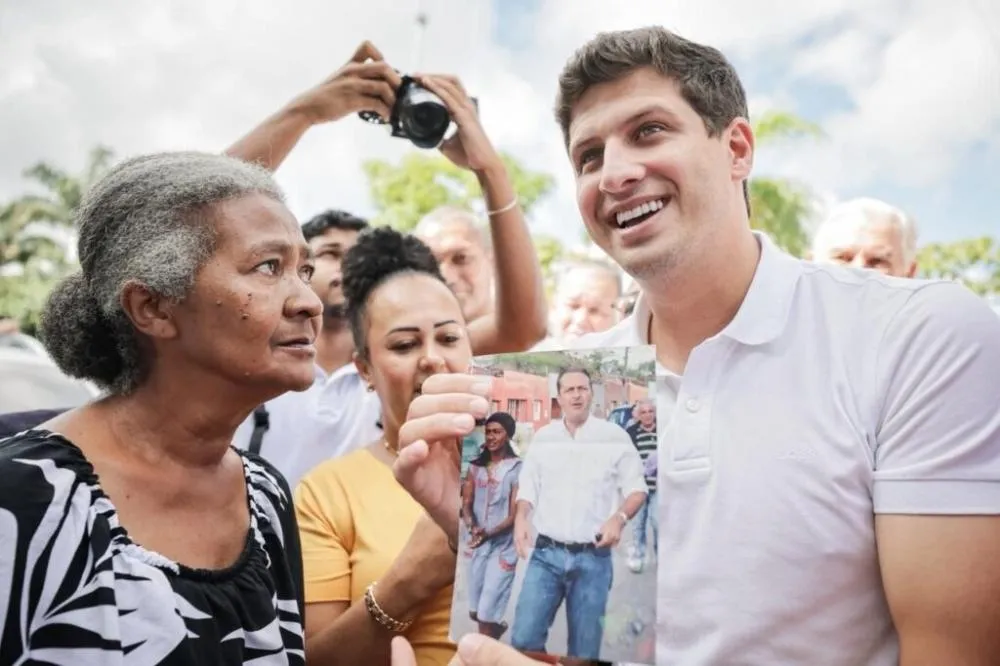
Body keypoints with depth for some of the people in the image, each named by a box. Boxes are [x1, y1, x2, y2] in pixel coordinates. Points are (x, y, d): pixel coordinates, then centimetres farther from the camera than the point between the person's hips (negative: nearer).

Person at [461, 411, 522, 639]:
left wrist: (489, 533, -28)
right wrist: (472, 527, -19)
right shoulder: (476, 466, 5)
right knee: (475, 611, 17)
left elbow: (514, 515, -13)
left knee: (487, 615, -6)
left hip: (503, 547, -5)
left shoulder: (517, 469, -11)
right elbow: (466, 503, 2)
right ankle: (498, 628, 48)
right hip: (478, 546, 6)